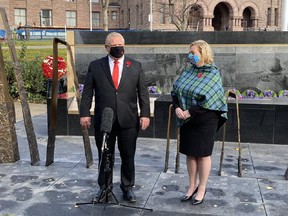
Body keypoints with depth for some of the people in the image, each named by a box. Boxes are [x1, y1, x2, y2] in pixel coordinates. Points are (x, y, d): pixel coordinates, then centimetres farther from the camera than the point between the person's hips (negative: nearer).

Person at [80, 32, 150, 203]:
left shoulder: (136, 66, 5)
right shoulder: (95, 66, 4)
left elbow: (143, 92, 3)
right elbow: (87, 92, 4)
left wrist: (145, 114, -4)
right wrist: (85, 113, -3)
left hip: (128, 120, 0)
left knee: (128, 157, 10)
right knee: (105, 156, 12)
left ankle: (127, 187, 28)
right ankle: (105, 186, 30)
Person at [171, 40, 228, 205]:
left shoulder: (213, 74, -10)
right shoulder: (189, 71, 6)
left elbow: (208, 100, -18)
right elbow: (175, 91, 6)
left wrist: (189, 112, -19)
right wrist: (177, 107, -11)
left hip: (205, 120, -5)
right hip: (187, 120, 5)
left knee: (203, 154, 6)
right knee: (190, 153, 13)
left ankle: (202, 189, 20)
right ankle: (192, 186, 28)